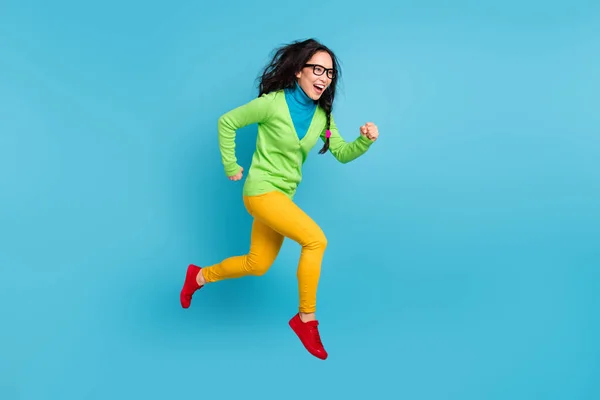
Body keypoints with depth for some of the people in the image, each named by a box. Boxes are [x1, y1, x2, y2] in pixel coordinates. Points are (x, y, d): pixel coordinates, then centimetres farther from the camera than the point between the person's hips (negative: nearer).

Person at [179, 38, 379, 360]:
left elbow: (342, 154, 3)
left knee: (258, 265, 16)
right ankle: (306, 319, -5)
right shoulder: (272, 103, -16)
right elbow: (227, 122, -7)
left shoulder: (322, 115, 2)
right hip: (261, 192, -7)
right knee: (316, 240, -21)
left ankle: (199, 277, 40)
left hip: (283, 196, 8)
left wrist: (365, 141, -17)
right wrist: (231, 167, -4)